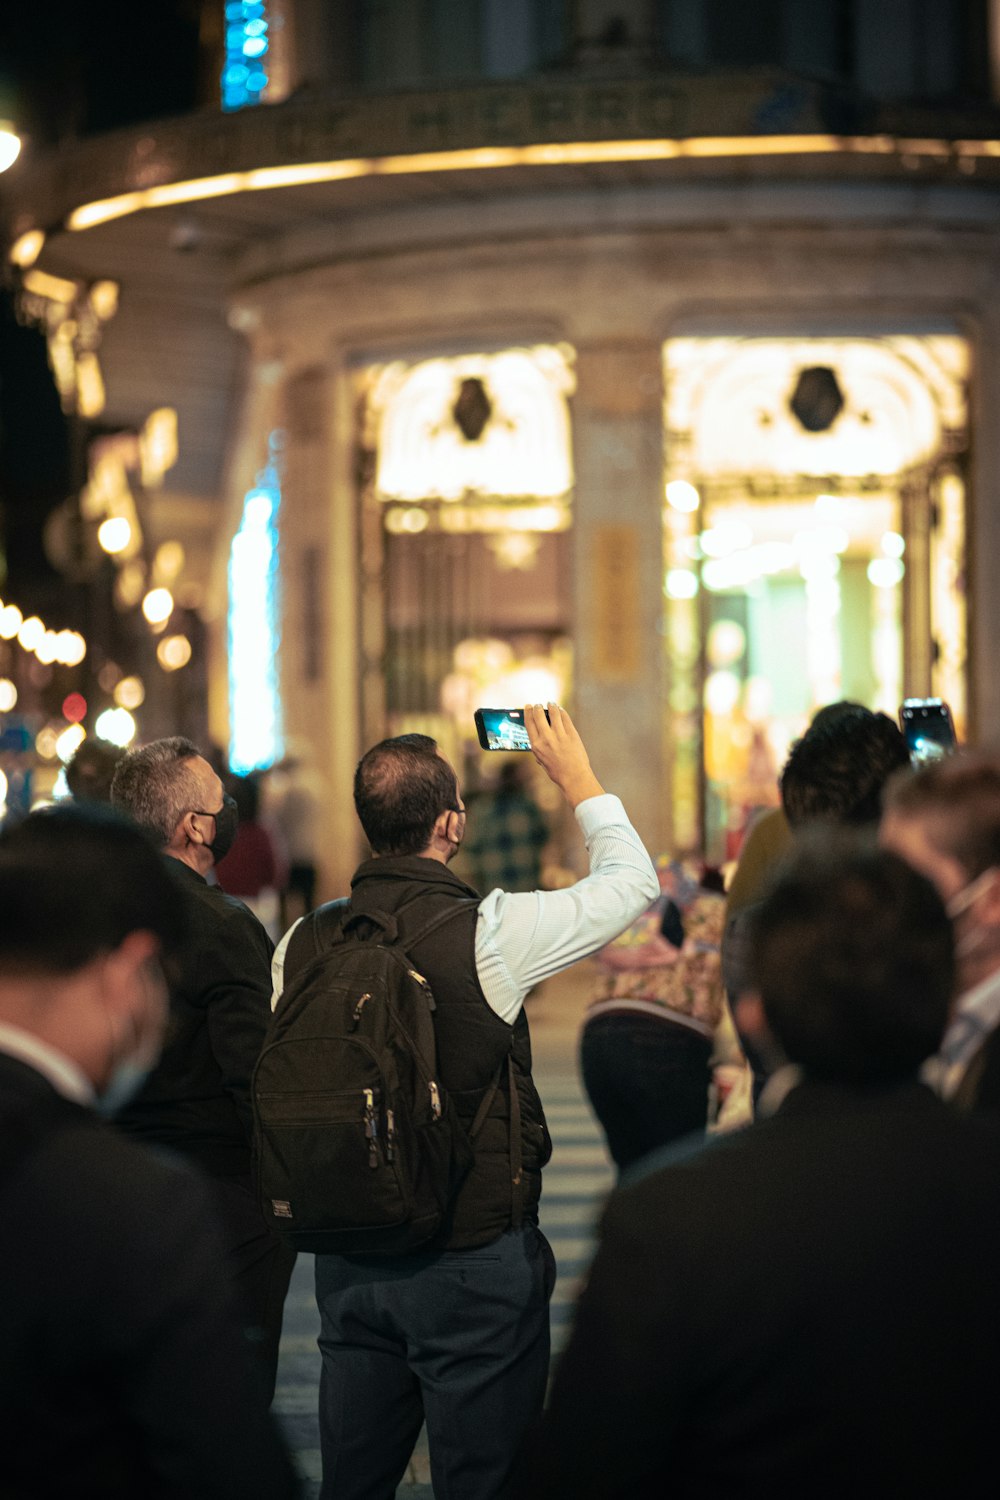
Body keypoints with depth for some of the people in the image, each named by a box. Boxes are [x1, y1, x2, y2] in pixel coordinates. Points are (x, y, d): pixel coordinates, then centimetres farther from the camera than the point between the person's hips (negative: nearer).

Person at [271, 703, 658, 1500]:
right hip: (475, 1264, -5)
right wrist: (576, 774, 12)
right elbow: (632, 882, -1)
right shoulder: (487, 933, -17)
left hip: (347, 1257, 5)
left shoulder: (303, 942, -3)